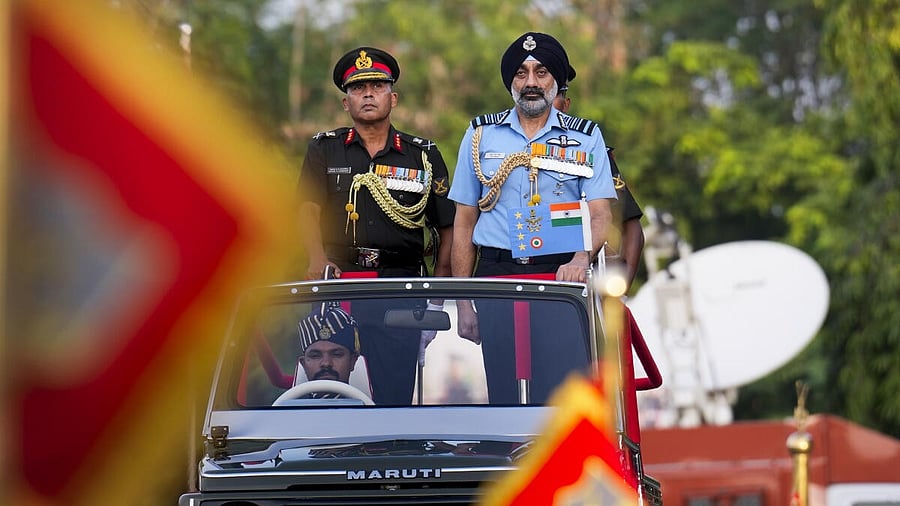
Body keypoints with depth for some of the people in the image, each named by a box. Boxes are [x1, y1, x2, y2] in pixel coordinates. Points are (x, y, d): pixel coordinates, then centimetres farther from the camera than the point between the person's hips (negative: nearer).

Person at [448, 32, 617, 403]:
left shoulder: (586, 139, 9)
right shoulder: (481, 135, 13)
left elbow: (600, 215, 0)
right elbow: (464, 223, 13)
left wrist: (581, 259, -21)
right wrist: (463, 303, 5)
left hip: (561, 276, -1)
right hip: (497, 274, 1)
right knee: (504, 393, -2)